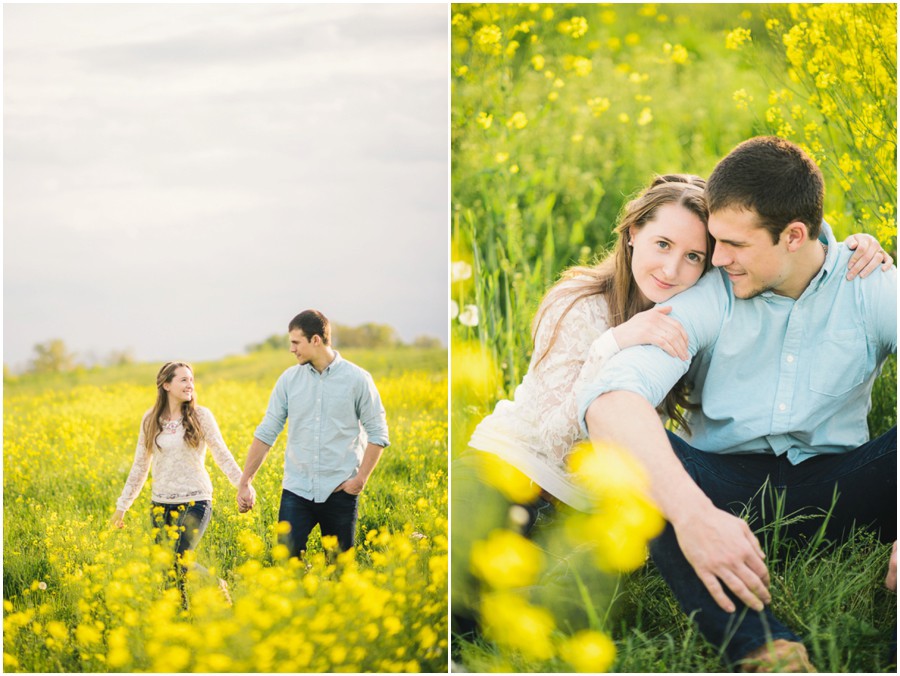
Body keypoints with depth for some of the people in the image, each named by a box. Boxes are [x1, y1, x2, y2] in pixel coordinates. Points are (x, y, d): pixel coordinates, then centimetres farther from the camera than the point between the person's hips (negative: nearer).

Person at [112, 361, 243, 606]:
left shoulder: (201, 415, -2)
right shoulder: (151, 419, 6)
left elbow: (222, 455, -4)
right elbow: (140, 466, 12)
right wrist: (122, 505, 12)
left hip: (196, 501, -4)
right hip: (162, 504, 4)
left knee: (181, 561, -16)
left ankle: (218, 587, 9)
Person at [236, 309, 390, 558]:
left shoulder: (357, 379, -4)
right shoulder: (289, 379, 4)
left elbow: (378, 434, -1)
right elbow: (267, 432, 6)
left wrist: (361, 478, -11)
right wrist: (245, 481, 3)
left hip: (340, 492, -2)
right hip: (297, 490, 2)